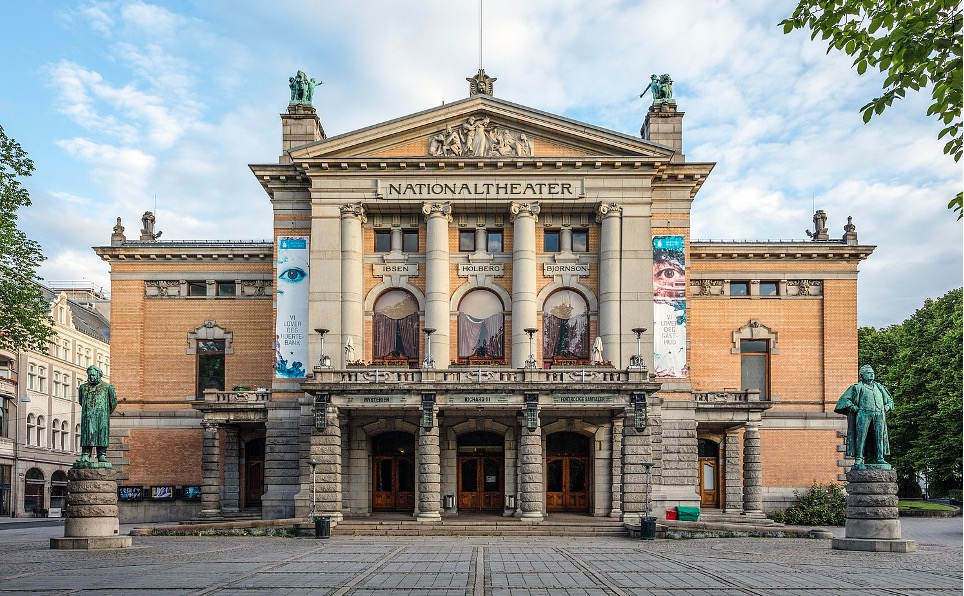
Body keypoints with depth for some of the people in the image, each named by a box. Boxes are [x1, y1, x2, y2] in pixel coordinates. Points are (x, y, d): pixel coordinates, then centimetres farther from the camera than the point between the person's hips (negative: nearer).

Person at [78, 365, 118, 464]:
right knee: (87, 434, -6)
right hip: (88, 416, 2)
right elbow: (81, 401, 28)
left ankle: (102, 455, -4)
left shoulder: (107, 387, 4)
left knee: (102, 434, -5)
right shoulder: (84, 387, 14)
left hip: (102, 416, -2)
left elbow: (113, 401, 10)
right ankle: (85, 456, -9)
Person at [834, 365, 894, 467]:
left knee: (879, 437, 0)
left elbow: (889, 400, 34)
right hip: (864, 414, -4)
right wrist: (854, 408, -6)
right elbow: (844, 399, 5)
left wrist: (886, 407, 14)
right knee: (861, 436, -9)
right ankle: (858, 459, -10)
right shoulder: (858, 387, 9)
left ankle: (879, 458, 5)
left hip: (878, 415, 4)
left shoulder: (879, 387, 23)